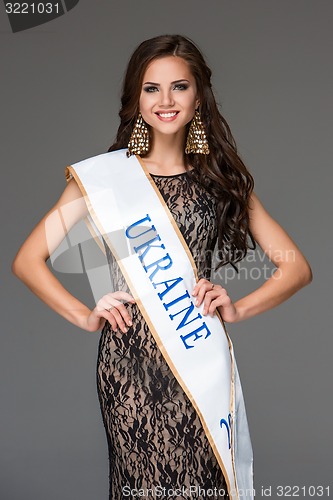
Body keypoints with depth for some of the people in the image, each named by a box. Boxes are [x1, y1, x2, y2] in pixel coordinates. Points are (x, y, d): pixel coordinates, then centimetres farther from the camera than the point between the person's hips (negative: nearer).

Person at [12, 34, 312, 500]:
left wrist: (238, 308, -6)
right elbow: (27, 260, 4)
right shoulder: (103, 174, 2)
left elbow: (296, 267, 8)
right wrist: (84, 316, -6)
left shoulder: (222, 178, 8)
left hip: (201, 355, 2)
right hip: (132, 359, -1)